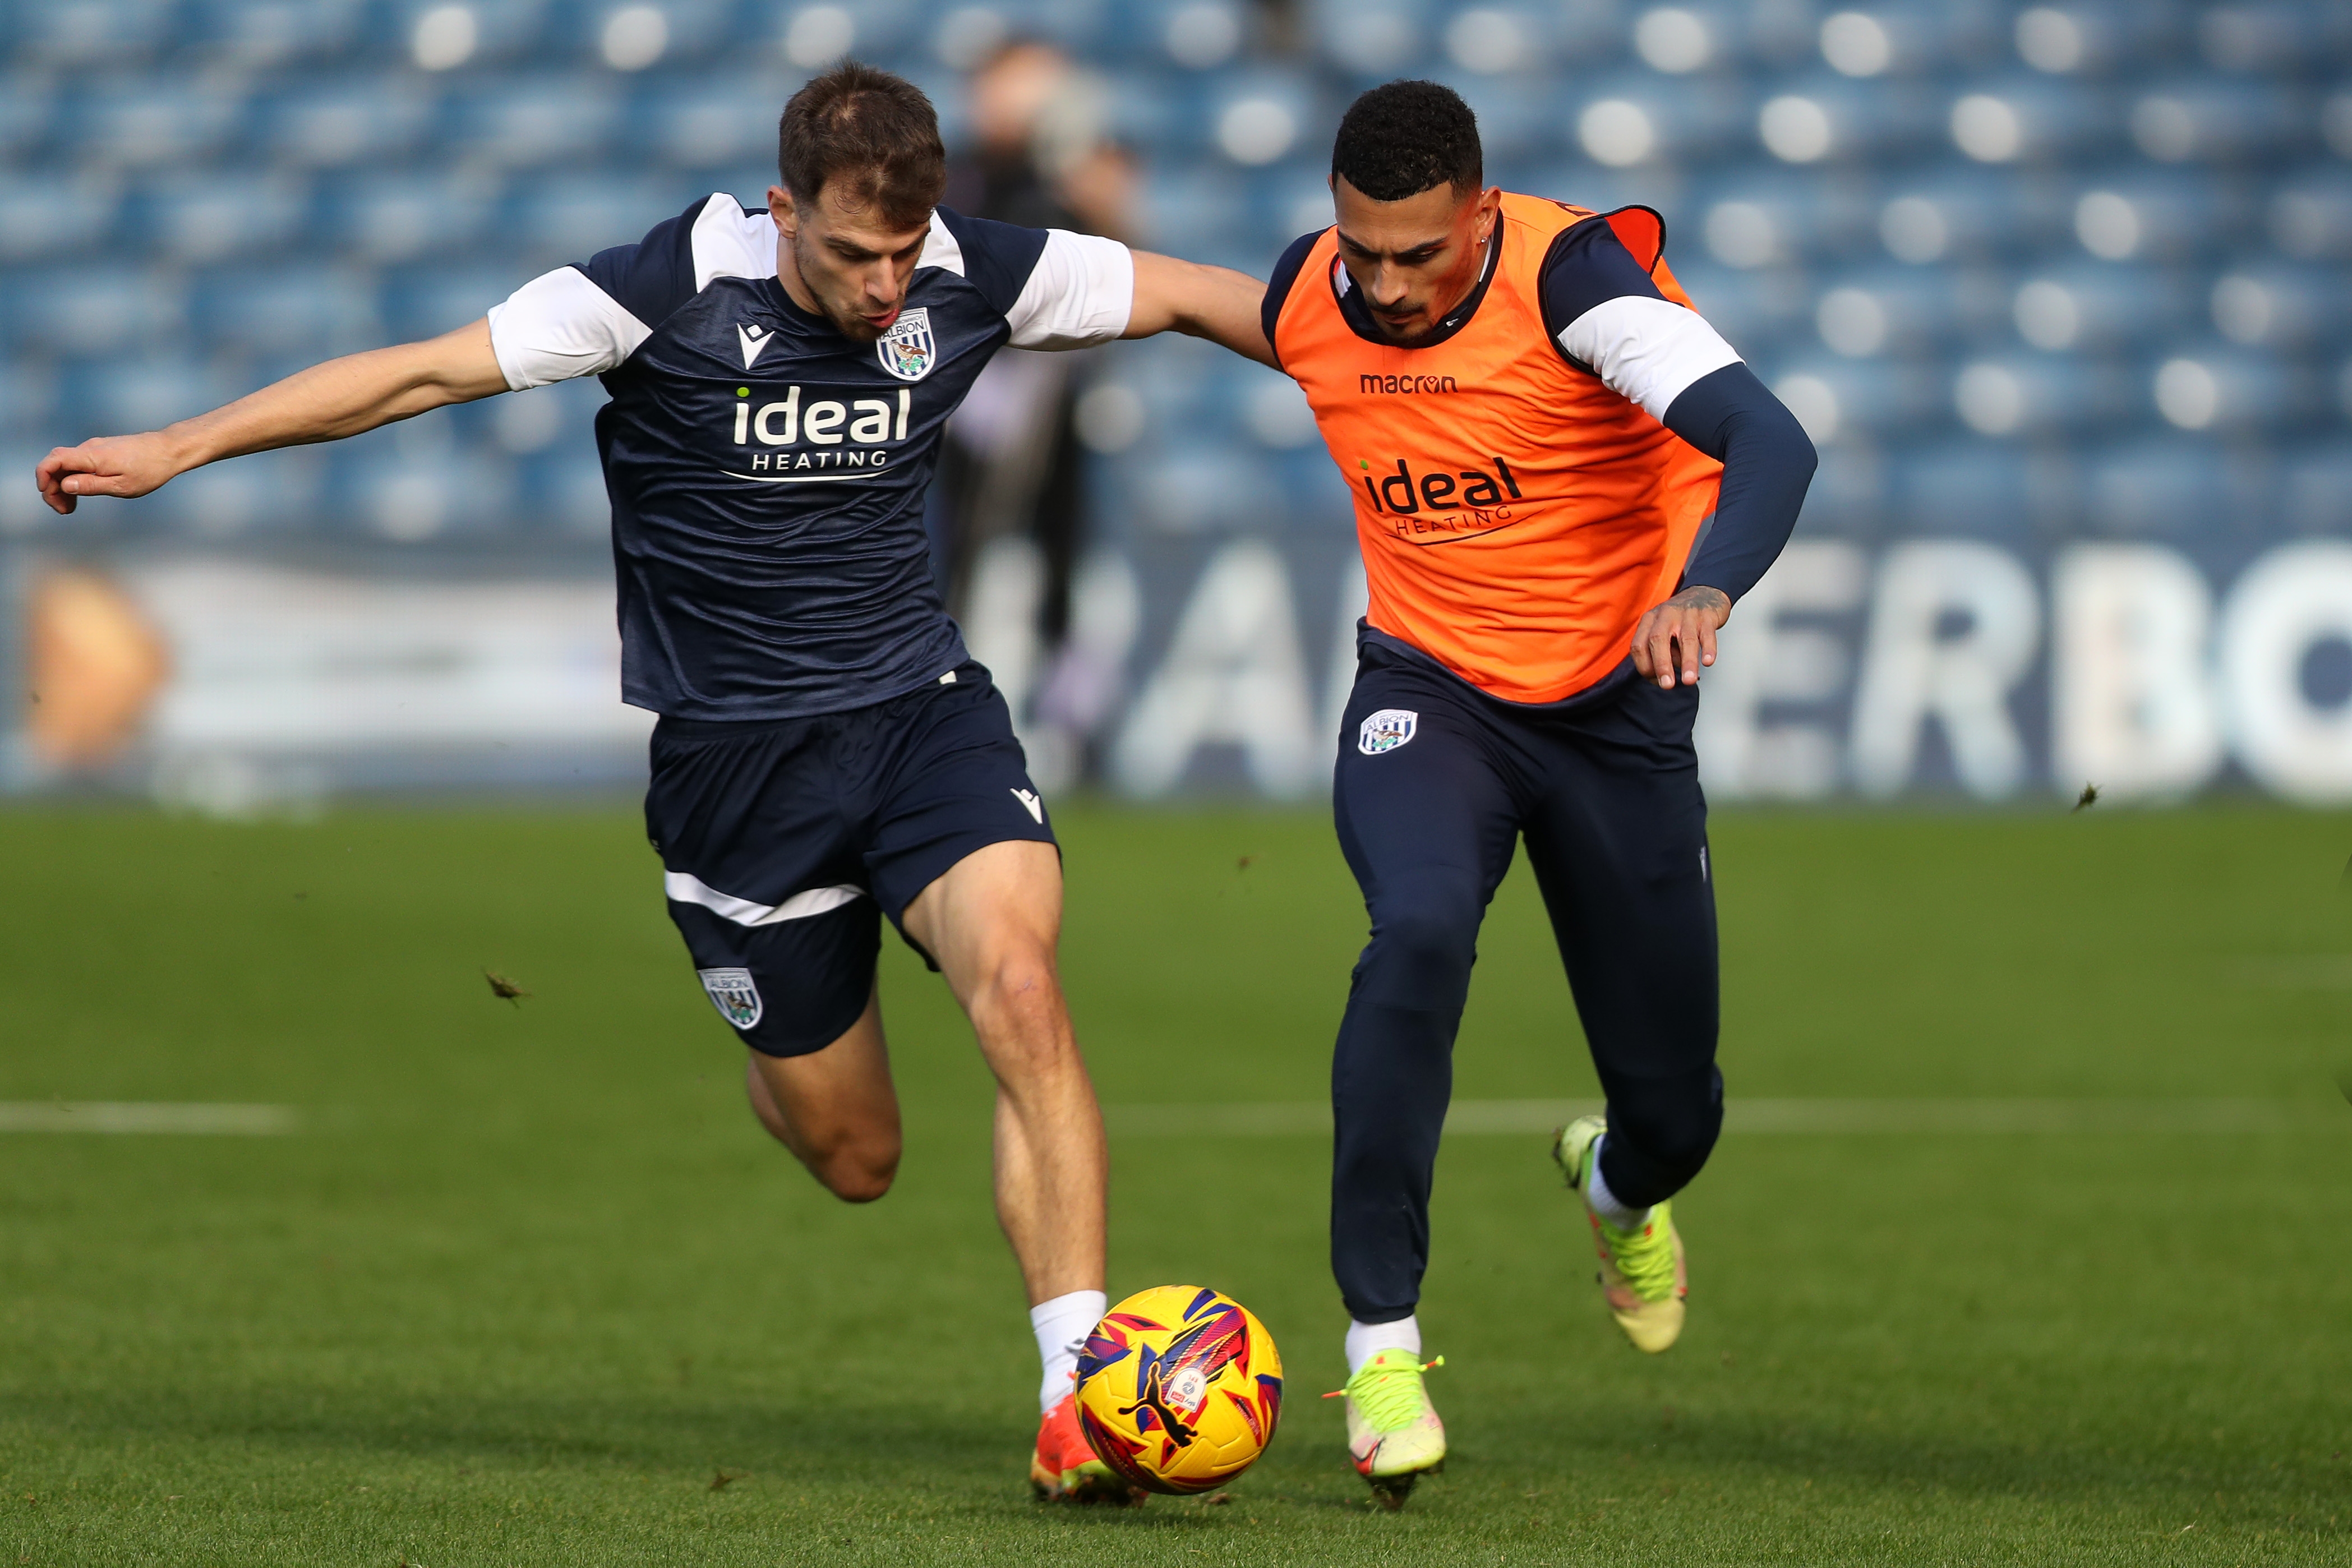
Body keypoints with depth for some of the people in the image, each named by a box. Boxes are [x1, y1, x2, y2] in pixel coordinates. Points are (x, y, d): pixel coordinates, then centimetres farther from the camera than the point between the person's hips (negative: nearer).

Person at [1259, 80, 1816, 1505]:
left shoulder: (1574, 277, -24)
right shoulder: (1303, 304, -10)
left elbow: (1771, 442, -36)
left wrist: (1706, 589, -55)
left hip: (1620, 705, -1)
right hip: (1427, 692, 1)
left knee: (1676, 1108, 4)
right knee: (1420, 931, -33)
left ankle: (1619, 1185, 47)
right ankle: (1382, 1341, -26)